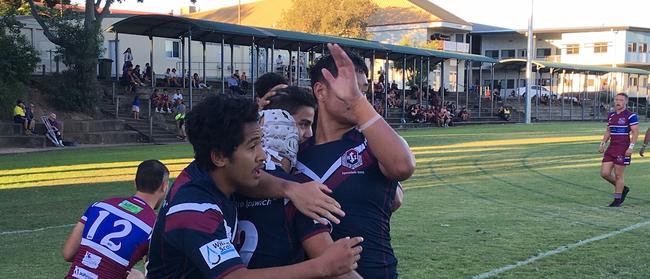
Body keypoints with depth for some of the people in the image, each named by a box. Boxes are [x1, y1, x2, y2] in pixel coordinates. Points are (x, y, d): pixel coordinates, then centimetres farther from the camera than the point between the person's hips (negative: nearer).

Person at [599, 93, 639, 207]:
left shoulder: (631, 116, -7)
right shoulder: (611, 115, 13)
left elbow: (635, 132, -10)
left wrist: (631, 147, -18)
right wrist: (602, 144, 12)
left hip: (623, 149, -7)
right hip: (611, 148, 7)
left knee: (618, 175, -2)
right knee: (604, 173, 1)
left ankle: (617, 200, 11)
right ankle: (623, 188, 23)